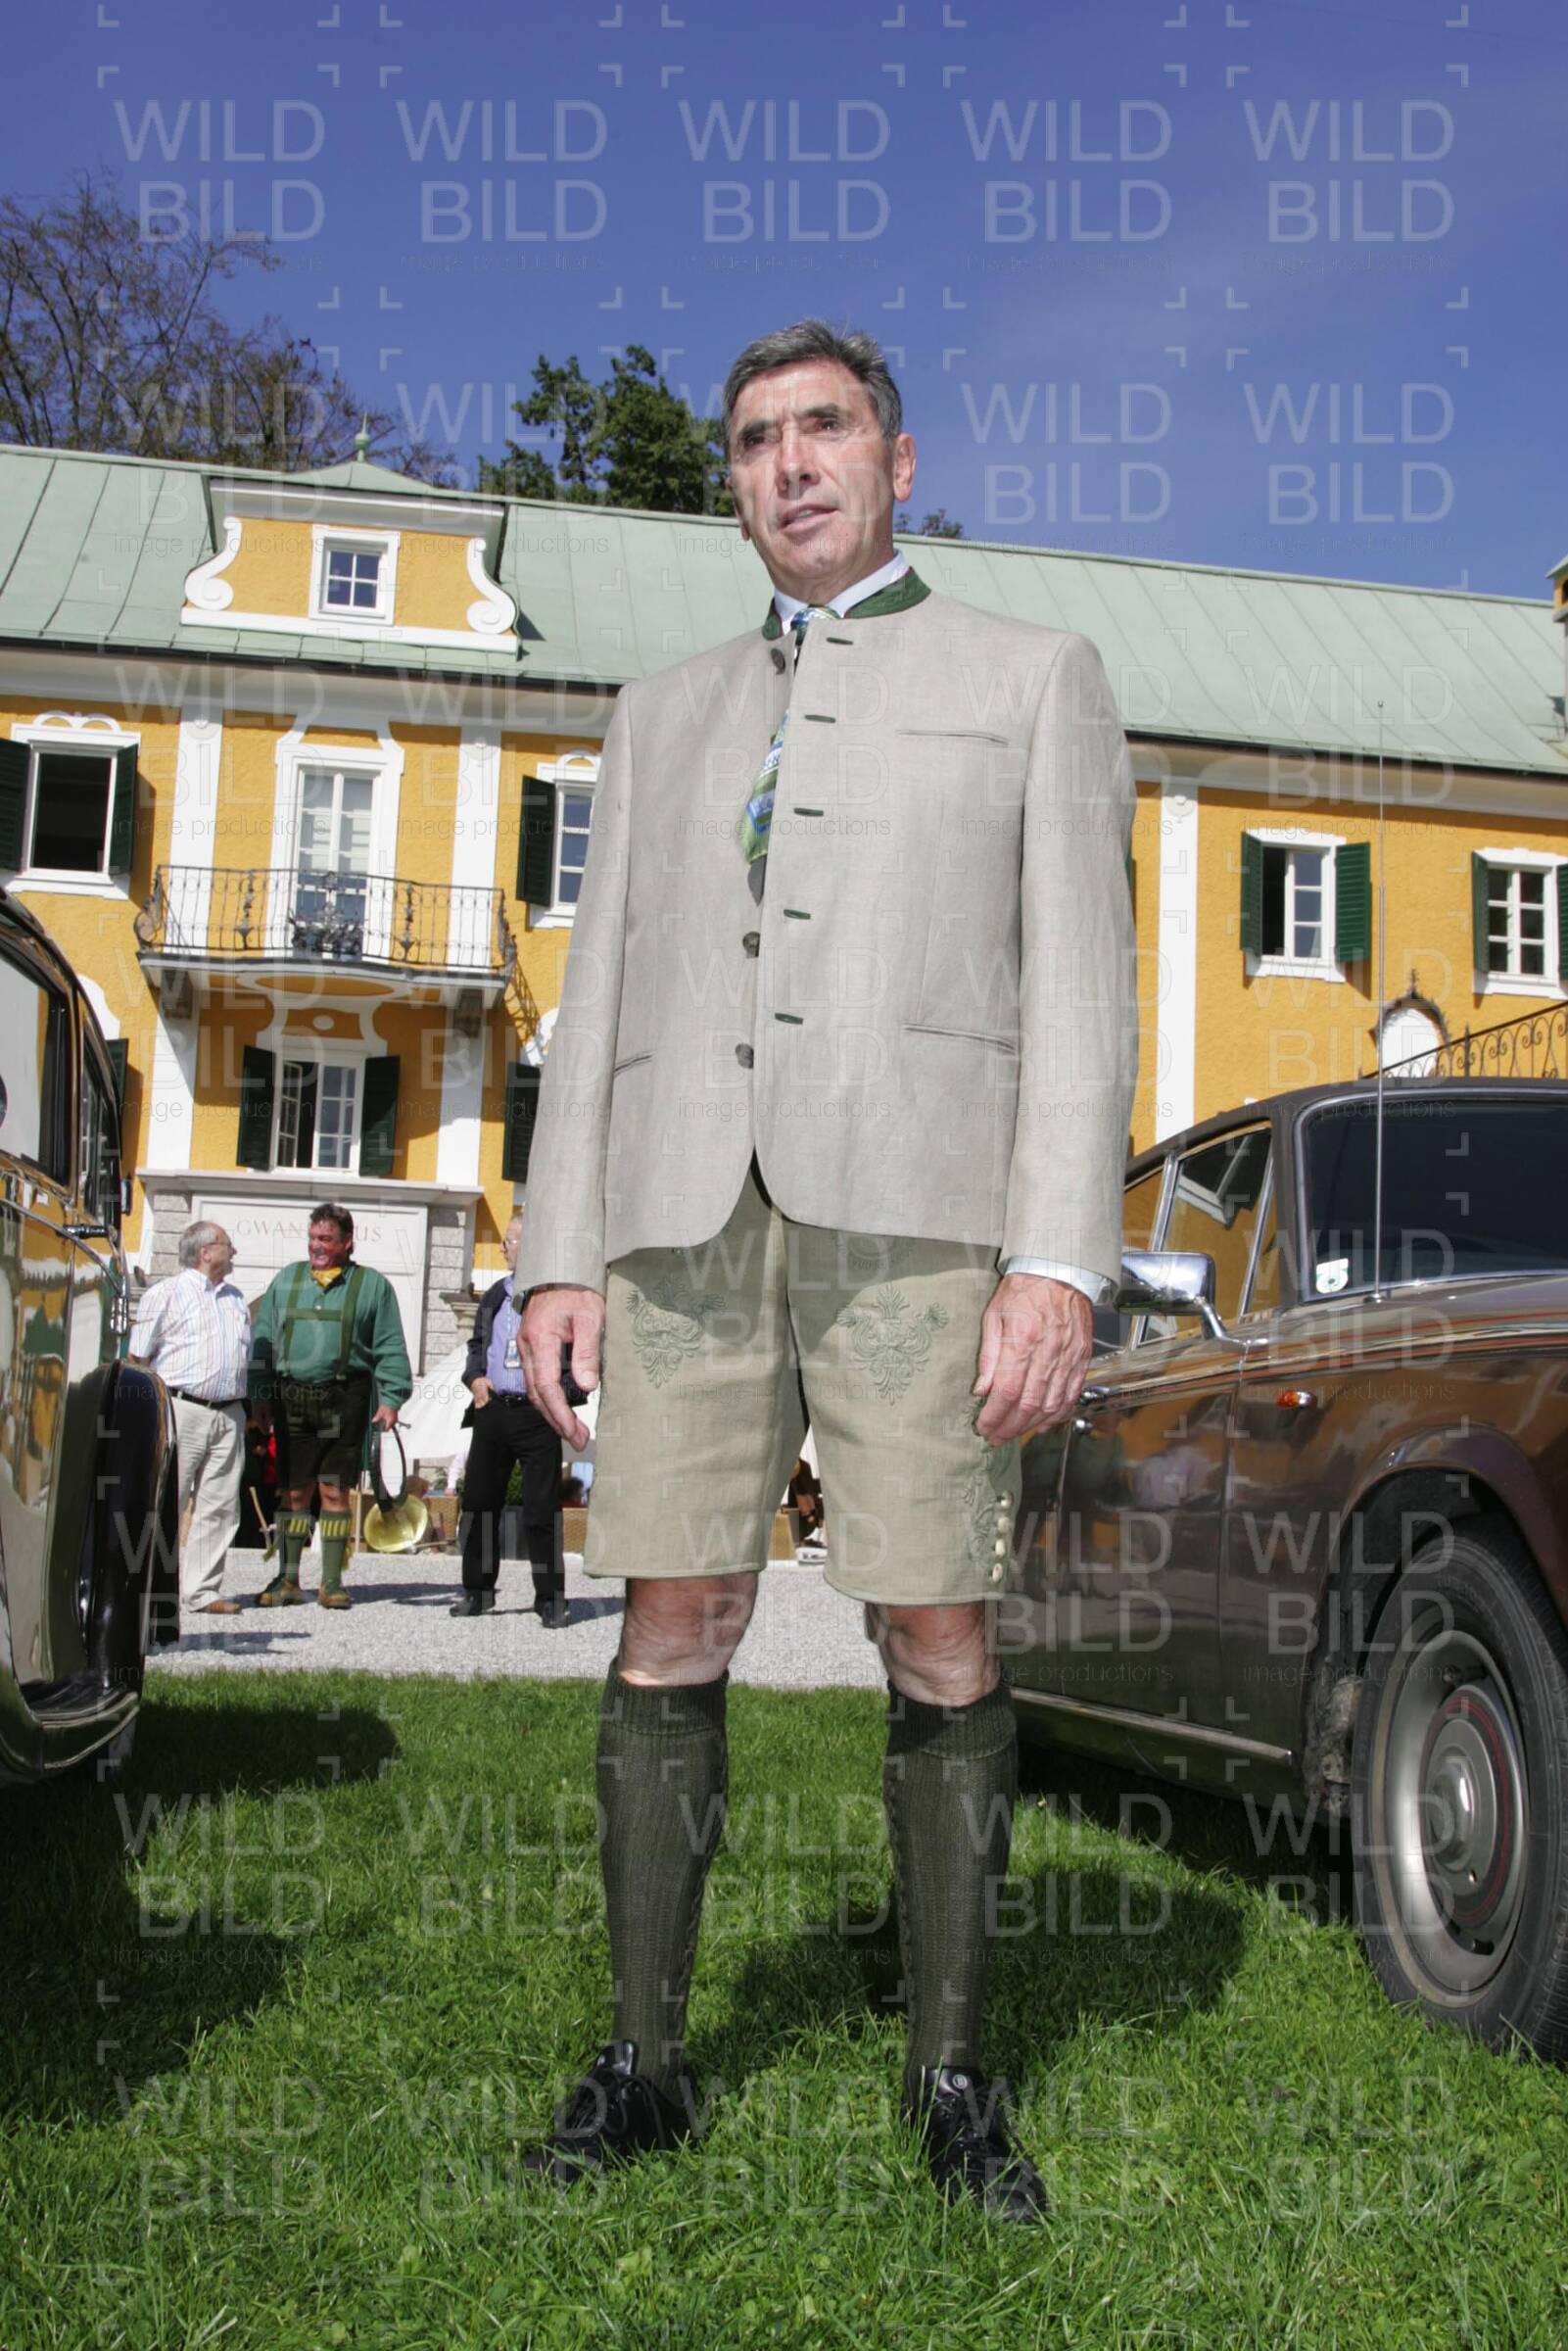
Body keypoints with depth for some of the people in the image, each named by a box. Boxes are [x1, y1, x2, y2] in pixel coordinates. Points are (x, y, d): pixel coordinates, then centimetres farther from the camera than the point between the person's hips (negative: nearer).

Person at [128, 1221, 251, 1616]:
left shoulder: (235, 1299, 19)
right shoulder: (166, 1294, 1)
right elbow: (138, 1357, -1)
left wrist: (248, 1406, 15)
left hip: (229, 1413, 6)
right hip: (181, 1409, -6)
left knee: (220, 1507, 3)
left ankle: (202, 1590, 9)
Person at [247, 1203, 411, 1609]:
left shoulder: (373, 1285, 7)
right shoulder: (285, 1280, 14)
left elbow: (390, 1348, 6)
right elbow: (263, 1342, 15)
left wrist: (390, 1398, -3)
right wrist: (261, 1396, 8)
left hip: (345, 1400, -2)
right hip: (291, 1399, 2)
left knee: (335, 1492, 1)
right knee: (293, 1492, 4)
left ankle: (332, 1581, 9)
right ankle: (288, 1580, 12)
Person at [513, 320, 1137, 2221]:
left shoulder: (1032, 678, 14)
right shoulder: (663, 715, 24)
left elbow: (1077, 982, 3)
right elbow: (600, 994, 17)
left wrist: (1060, 1258, -10)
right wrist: (557, 1253, 6)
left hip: (914, 1206, -3)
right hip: (684, 1206, 3)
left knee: (941, 1646, -3)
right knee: (669, 1635, 2)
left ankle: (950, 2070, 11)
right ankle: (644, 2060, 13)